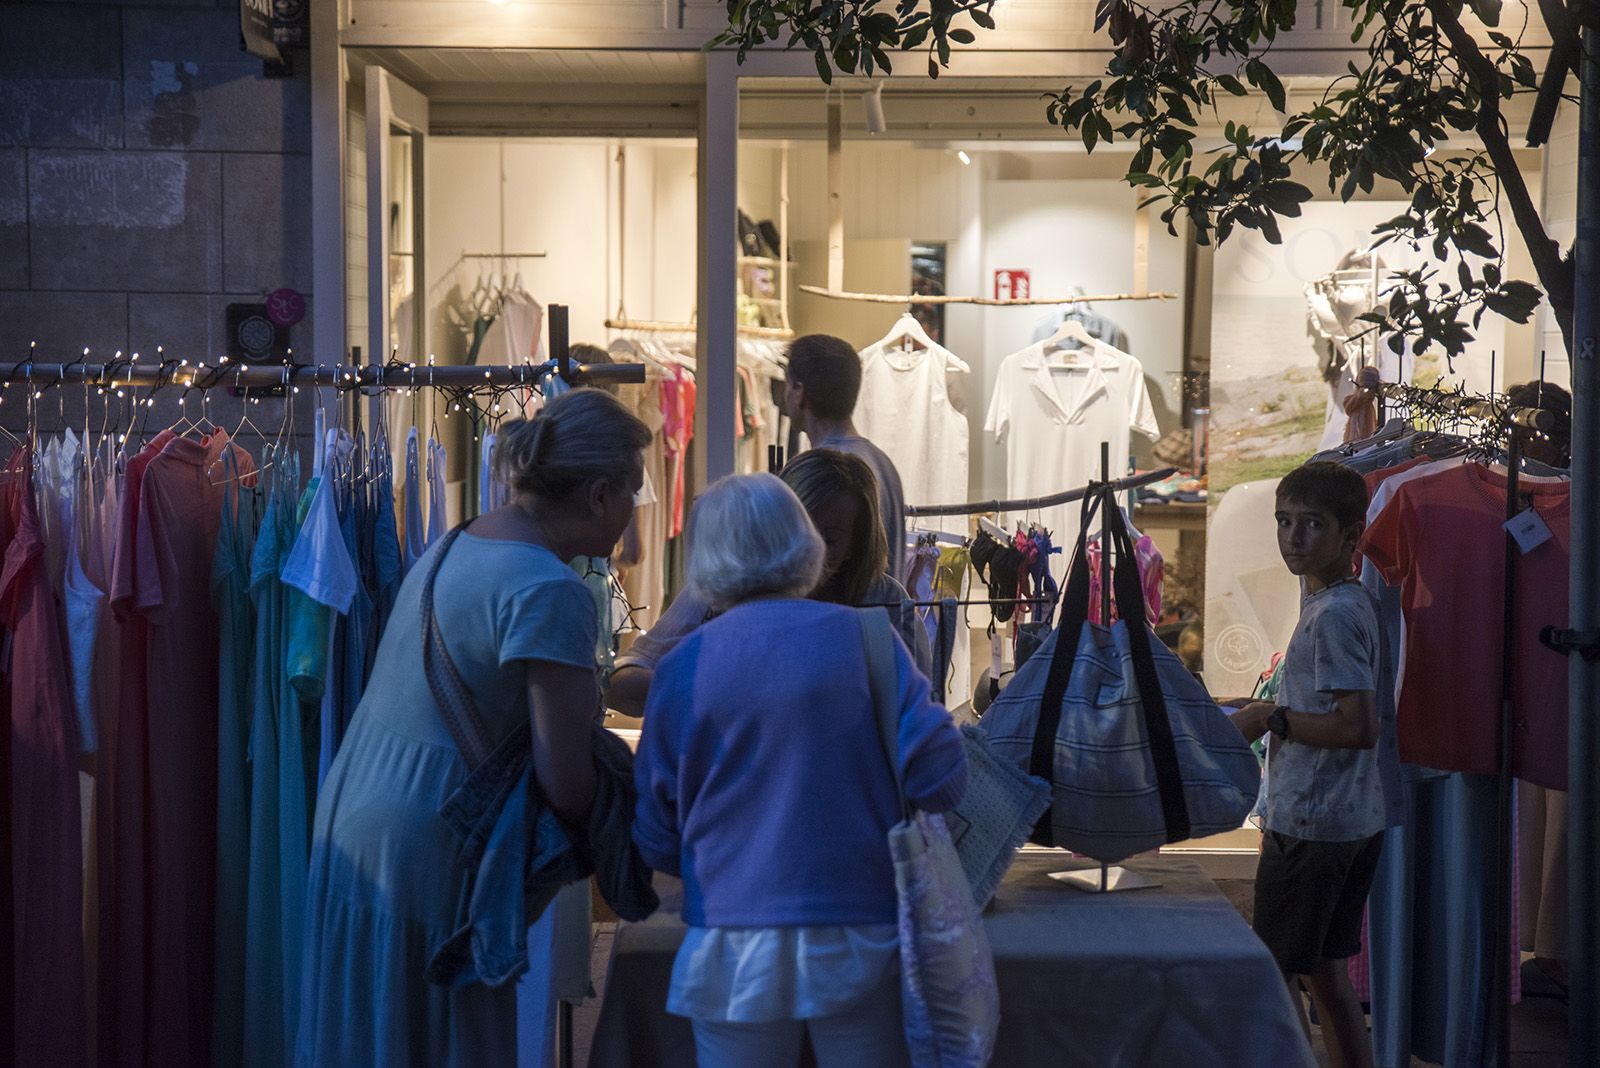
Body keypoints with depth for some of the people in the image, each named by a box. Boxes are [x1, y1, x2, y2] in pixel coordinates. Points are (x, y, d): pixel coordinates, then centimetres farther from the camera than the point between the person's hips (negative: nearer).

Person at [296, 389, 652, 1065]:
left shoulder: (456, 544, 10)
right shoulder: (550, 592, -18)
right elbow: (563, 782, -19)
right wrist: (608, 839, 1)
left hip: (348, 810, 9)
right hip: (431, 848, -9)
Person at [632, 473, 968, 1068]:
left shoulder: (682, 666, -1)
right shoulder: (863, 637, -4)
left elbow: (657, 839, 5)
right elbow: (938, 781, -7)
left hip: (733, 948, 1)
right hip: (857, 942, -1)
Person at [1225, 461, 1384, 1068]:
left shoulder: (1331, 615, -19)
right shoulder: (1352, 603, 11)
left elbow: (1358, 726, -26)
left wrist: (1271, 718, -17)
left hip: (1310, 827, -10)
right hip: (1355, 822, 10)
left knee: (1273, 974, -1)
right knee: (1327, 973, 16)